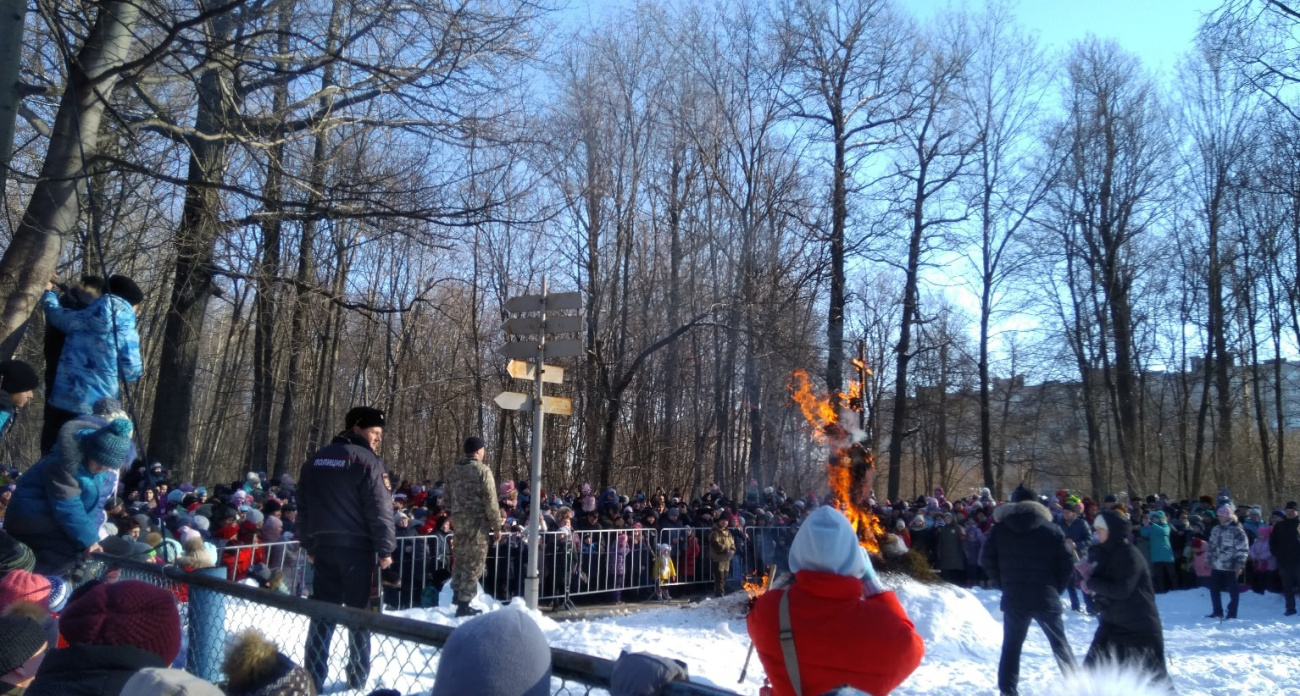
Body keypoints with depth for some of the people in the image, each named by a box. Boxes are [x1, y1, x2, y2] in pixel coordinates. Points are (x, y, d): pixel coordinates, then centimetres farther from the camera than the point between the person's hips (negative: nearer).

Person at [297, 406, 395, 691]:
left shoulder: (314, 461, 12)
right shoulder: (368, 461, -11)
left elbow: (304, 508, 16)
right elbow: (380, 510, -15)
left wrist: (309, 545, 21)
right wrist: (385, 549, -8)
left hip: (323, 546, 6)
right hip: (358, 547, -5)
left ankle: (313, 677, 12)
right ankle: (358, 678, 11)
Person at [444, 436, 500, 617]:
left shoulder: (454, 470, 10)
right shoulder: (482, 470, -12)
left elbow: (448, 498, 16)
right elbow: (490, 502, -13)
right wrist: (497, 526, -7)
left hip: (458, 520, 7)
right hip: (477, 521, -7)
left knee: (461, 557, 21)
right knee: (474, 562, 0)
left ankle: (457, 594, 31)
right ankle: (464, 604, 2)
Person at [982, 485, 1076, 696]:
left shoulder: (999, 528, 1)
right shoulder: (1052, 529, 0)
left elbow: (988, 560, 0)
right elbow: (1066, 564, -2)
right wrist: (1056, 589, 10)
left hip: (1013, 598, 0)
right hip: (1046, 598, 0)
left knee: (1011, 645, 10)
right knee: (1059, 643, 16)